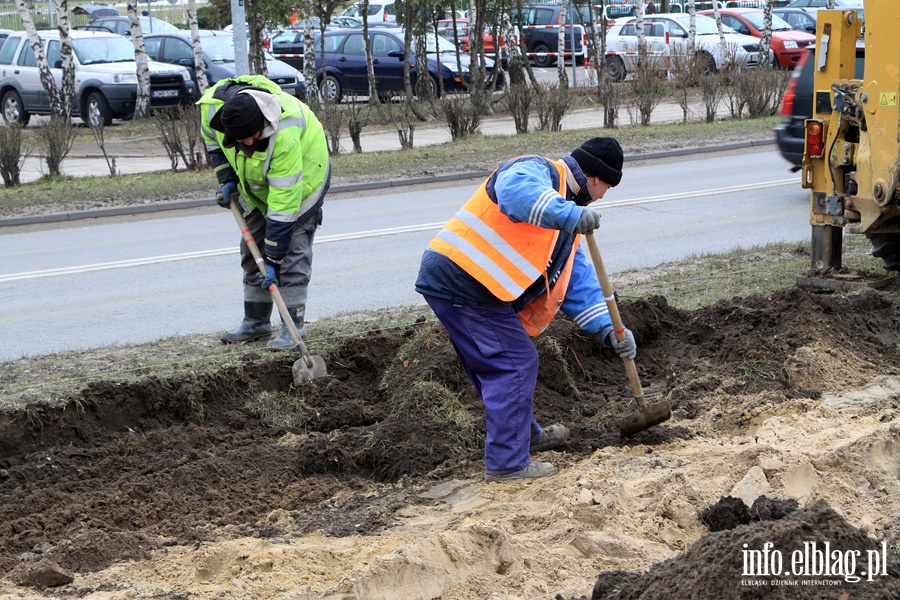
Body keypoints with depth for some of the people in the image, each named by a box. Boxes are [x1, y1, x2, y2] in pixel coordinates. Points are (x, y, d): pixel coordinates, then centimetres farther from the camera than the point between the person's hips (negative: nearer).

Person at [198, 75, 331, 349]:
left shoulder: (285, 134, -44)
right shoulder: (213, 105, -29)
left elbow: (284, 201, -40)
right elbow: (212, 137, 0)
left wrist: (274, 259, -36)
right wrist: (226, 179, -7)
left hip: (302, 175, -6)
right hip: (254, 179, 6)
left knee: (292, 247, -14)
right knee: (252, 248, 7)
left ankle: (293, 325, -11)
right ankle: (255, 322, 15)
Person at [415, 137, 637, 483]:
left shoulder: (564, 221, 23)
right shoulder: (538, 171, -7)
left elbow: (578, 279, 21)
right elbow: (514, 190, -32)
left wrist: (607, 327, 10)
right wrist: (570, 215, -38)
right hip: (462, 277, -10)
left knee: (496, 364, 24)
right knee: (515, 364, -7)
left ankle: (526, 436, 42)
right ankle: (507, 463, -4)